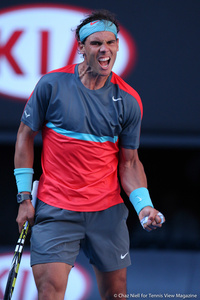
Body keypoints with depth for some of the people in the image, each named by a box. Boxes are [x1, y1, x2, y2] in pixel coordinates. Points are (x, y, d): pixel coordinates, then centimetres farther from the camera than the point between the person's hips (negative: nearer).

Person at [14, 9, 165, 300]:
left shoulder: (129, 100, 1)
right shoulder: (52, 85, -5)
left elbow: (129, 162, 6)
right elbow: (26, 135, 4)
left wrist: (144, 205, -10)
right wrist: (24, 197, 0)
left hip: (109, 211, 3)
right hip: (55, 210, -3)